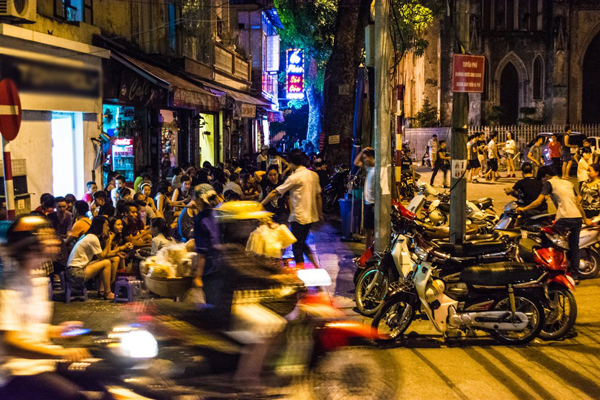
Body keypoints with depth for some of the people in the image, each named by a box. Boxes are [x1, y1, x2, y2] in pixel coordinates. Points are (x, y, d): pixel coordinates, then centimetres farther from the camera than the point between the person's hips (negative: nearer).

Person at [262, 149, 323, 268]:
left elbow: (275, 192, -7)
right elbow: (318, 196, 11)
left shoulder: (294, 178, -14)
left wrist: (261, 204, 3)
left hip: (299, 217, -7)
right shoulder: (314, 175, 5)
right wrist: (320, 214, 20)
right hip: (311, 216, 7)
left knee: (297, 246, 2)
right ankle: (316, 266, 17)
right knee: (302, 243, 21)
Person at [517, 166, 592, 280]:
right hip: (577, 217, 7)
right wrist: (585, 219, 33)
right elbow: (578, 202, 25)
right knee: (574, 247, 13)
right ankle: (574, 274, 17)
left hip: (564, 219, -7)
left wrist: (523, 209, 8)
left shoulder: (550, 183, 5)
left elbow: (538, 202, -3)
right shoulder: (568, 183, 24)